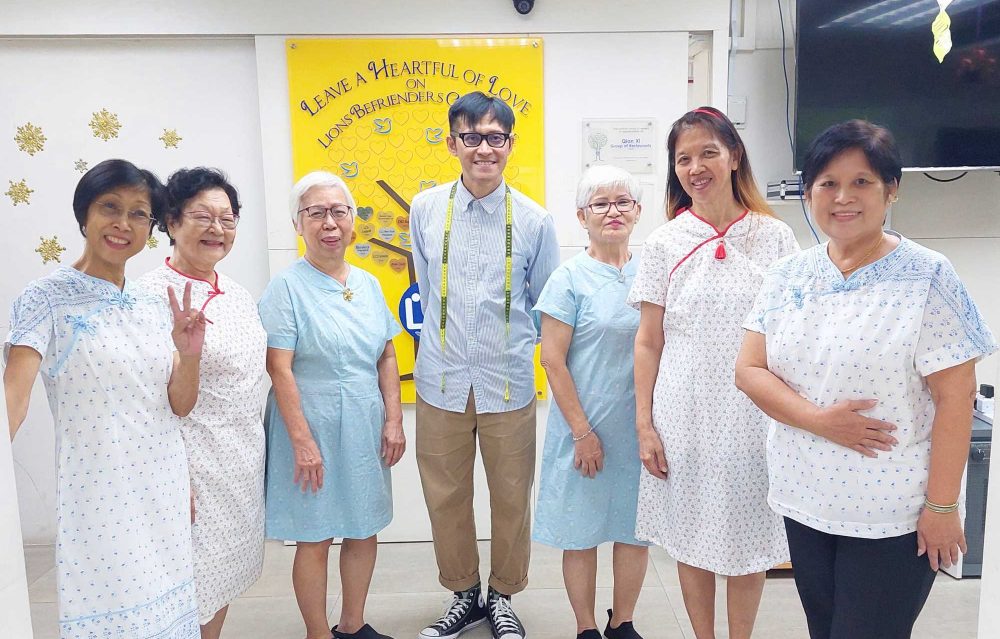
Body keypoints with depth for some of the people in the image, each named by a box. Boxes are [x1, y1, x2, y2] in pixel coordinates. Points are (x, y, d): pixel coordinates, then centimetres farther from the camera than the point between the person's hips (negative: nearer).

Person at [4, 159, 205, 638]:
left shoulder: (153, 305, 6)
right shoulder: (46, 299, -9)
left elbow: (180, 405, 6)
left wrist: (189, 355, -14)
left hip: (163, 491, 5)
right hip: (96, 495, -5)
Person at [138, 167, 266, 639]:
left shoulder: (238, 295, 8)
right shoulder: (152, 295, -15)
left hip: (246, 456, 7)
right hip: (195, 460, -7)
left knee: (227, 570, 18)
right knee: (191, 582, 3)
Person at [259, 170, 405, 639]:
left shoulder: (368, 284, 7)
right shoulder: (287, 287, -9)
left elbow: (387, 357, 9)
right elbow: (279, 369, -14)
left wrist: (394, 420, 3)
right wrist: (302, 440, -18)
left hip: (365, 430, 6)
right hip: (312, 428, -5)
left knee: (365, 531, 15)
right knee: (315, 540, 6)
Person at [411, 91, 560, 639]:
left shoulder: (534, 220, -4)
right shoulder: (425, 209, -1)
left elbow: (546, 305, 8)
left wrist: (512, 345, 7)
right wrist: (449, 340, 11)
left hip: (509, 383, -1)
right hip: (441, 382, 1)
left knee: (512, 497, 12)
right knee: (446, 497, 12)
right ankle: (463, 595, 35)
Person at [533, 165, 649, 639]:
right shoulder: (570, 279, -7)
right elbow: (552, 361, -9)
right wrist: (583, 431, -11)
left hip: (641, 427, 4)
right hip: (585, 427, -3)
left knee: (636, 528, 13)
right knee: (582, 533, 8)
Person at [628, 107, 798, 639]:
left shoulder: (774, 237, 1)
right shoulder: (665, 243, 1)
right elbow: (648, 343, 1)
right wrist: (644, 425, -3)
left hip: (755, 416, 0)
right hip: (685, 419, 0)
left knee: (748, 540, 10)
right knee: (692, 540, 11)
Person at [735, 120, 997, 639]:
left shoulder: (927, 279, -12)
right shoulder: (788, 277, 1)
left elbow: (955, 399, -13)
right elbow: (749, 370, -2)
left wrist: (942, 505, -13)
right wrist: (818, 419, -18)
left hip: (892, 515, -4)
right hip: (804, 500, 5)